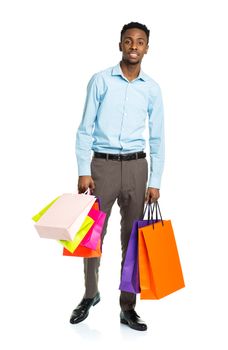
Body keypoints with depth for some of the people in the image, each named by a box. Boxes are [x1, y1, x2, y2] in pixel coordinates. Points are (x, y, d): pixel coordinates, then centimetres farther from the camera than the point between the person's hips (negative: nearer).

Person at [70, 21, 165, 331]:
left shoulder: (152, 88, 5)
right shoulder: (100, 81, -1)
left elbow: (157, 138, 6)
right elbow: (85, 129, -2)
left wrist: (155, 182, 0)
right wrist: (83, 172, -9)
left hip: (136, 167, 2)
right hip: (102, 165, -1)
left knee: (132, 238, 6)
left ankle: (128, 306, 17)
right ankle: (90, 294, 27)